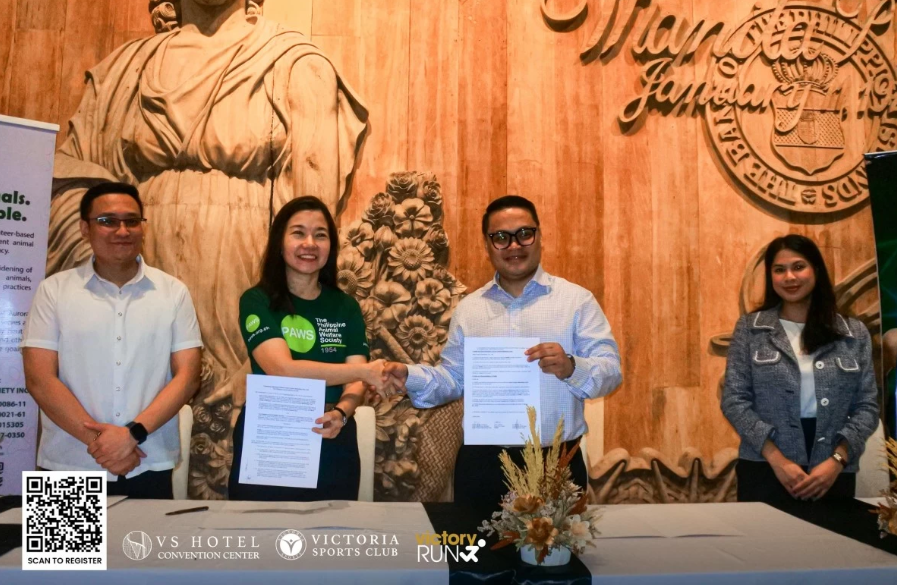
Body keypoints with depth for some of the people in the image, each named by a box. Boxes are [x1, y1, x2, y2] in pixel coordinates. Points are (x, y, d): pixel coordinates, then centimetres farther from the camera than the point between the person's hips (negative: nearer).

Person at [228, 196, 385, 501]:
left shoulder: (346, 307, 4)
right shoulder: (257, 301, -6)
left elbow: (355, 381, -3)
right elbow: (282, 369, -21)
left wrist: (341, 414, -25)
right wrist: (365, 370, -21)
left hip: (332, 447, 3)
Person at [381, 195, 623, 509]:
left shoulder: (577, 300, 0)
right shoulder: (468, 308, 10)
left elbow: (610, 370, -5)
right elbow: (453, 377, 11)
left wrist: (570, 368, -26)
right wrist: (409, 377, -7)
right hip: (481, 463, 2)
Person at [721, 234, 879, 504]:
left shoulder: (854, 333, 5)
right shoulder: (750, 328, 0)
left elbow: (867, 406, 3)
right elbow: (734, 400, -5)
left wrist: (837, 460, -10)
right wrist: (777, 460, -13)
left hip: (833, 473, 2)